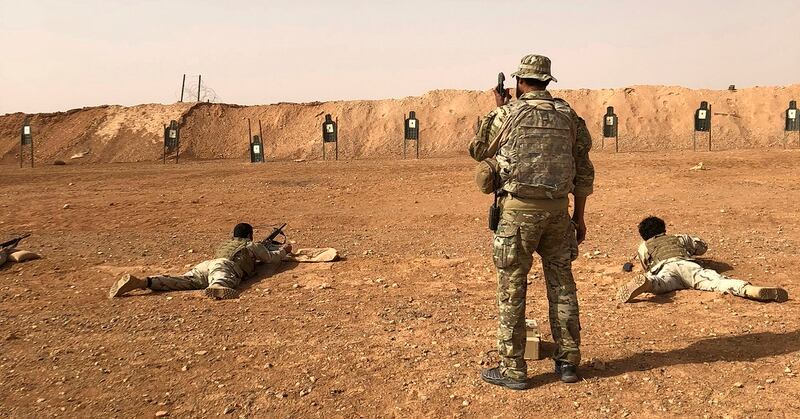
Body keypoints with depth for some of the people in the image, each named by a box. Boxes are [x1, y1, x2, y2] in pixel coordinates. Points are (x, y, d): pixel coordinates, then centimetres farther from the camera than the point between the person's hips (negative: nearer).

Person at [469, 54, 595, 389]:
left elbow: (478, 151, 9)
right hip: (558, 208, 5)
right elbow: (584, 171, 8)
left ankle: (513, 369, 9)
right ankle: (568, 361, 22)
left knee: (512, 288, 3)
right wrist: (579, 216, 15)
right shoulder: (568, 115, 7)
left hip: (520, 209, -4)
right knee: (562, 283, 14)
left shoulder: (509, 114, -6)